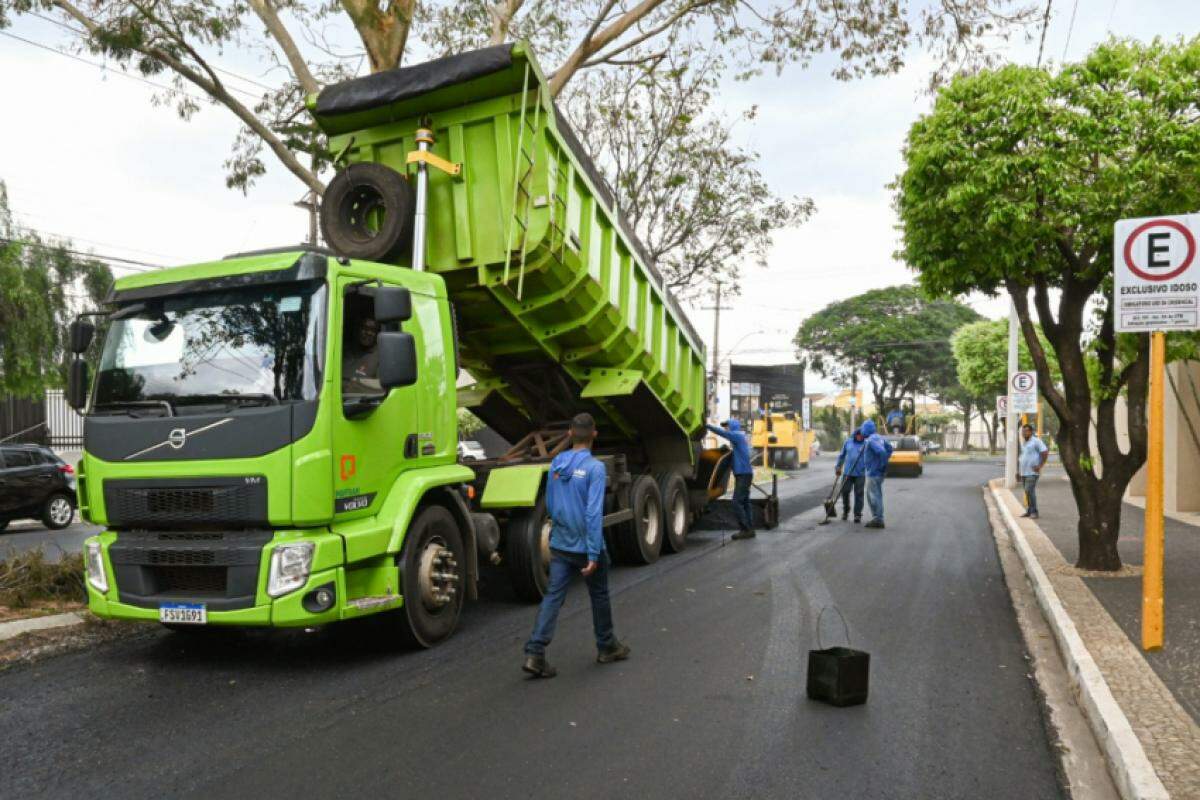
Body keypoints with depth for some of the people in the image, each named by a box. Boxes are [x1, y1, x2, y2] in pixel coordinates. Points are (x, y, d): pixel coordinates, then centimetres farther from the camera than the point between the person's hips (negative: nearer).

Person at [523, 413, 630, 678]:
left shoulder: (556, 464, 4)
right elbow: (594, 513, -21)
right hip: (586, 547, -4)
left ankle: (535, 654, -7)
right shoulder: (595, 468, -16)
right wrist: (593, 554, -20)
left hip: (559, 545, 5)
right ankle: (607, 647, 30)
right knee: (599, 597, 14)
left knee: (553, 597, 3)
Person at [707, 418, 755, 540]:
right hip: (744, 474, 10)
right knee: (745, 502, 11)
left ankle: (745, 529, -9)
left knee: (737, 502, -11)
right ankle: (749, 529, 14)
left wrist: (707, 426, -23)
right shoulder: (741, 438, 19)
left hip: (743, 474, -10)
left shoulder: (737, 435, -9)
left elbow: (722, 433, -23)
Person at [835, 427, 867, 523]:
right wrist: (838, 467, 17)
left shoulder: (866, 444, -2)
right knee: (845, 492, 3)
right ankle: (845, 511, 24)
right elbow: (842, 455, 17)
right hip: (848, 473, 2)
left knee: (858, 494, -1)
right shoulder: (847, 442, 7)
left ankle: (857, 514, 7)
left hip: (860, 473, -2)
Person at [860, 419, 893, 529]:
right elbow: (889, 448, 17)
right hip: (876, 472, 10)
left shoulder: (871, 440, -19)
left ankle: (878, 520, 3)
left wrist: (882, 464, -17)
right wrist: (884, 461, 12)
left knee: (875, 496, -3)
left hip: (873, 473, -10)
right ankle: (876, 518, 22)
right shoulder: (879, 438, 11)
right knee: (871, 495, 17)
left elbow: (881, 452, -31)